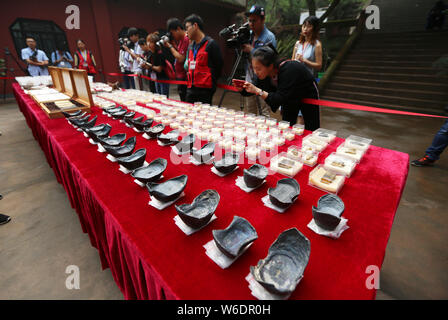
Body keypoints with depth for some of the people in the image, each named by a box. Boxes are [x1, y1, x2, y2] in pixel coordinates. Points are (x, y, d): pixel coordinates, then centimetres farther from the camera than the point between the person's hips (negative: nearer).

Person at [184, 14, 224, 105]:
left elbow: (219, 66, -7)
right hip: (190, 89, 8)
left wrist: (209, 82, -3)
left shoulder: (211, 44, -5)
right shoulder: (191, 46, 19)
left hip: (205, 90, -8)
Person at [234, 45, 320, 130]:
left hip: (308, 96, -5)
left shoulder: (289, 70, -39)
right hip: (290, 98, 6)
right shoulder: (265, 72, -19)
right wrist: (242, 87, -27)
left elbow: (280, 99, -42)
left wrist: (258, 91, -50)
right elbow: (257, 87, -7)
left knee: (310, 130, 2)